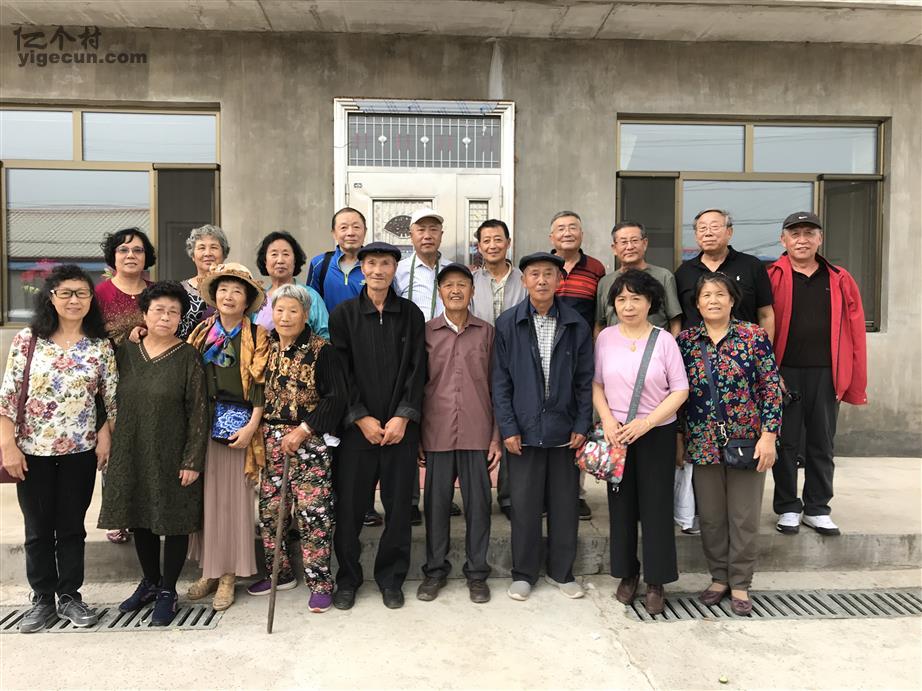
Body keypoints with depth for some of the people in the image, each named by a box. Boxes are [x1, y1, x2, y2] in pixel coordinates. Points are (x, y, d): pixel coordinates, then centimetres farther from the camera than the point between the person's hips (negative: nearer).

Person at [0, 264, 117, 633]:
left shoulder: (101, 345, -1)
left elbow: (113, 398, 2)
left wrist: (106, 436, -7)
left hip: (80, 452, 1)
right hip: (33, 451, 0)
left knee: (72, 527, 11)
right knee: (38, 530, 11)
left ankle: (70, 596, 26)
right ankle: (42, 599, 26)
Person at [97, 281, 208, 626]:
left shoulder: (187, 357, -8)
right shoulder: (125, 351, 4)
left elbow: (198, 413, -9)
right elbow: (113, 401, 12)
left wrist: (192, 460, -13)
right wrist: (108, 444, 7)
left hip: (171, 456, -4)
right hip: (131, 453, 4)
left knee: (174, 522, 5)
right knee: (140, 519, 15)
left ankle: (168, 591, 22)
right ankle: (150, 582, 35)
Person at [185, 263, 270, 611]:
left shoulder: (257, 336, 0)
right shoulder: (201, 332, 10)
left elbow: (261, 384, -5)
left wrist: (252, 426, -12)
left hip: (239, 425, -3)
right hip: (203, 424, 3)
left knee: (234, 498, 3)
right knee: (205, 497, 7)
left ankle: (228, 575, 14)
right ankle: (208, 569, 21)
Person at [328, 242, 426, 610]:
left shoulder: (411, 314, 5)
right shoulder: (343, 314, 3)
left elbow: (417, 370, 1)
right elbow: (341, 373, -2)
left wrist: (403, 417, -8)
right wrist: (361, 418, -8)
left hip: (401, 427, 1)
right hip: (356, 426, -1)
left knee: (398, 505, 7)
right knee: (349, 505, 5)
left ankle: (391, 578, 24)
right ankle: (347, 578, 23)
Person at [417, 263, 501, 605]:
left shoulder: (487, 332, 4)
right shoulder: (426, 332, 4)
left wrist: (497, 436, 1)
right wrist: (415, 435, 3)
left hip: (477, 432, 0)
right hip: (437, 433, 0)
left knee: (478, 502, 6)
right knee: (436, 502, 9)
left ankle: (476, 571, 22)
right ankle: (435, 569, 25)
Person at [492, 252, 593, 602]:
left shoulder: (577, 325, 2)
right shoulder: (508, 324, -2)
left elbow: (585, 379, 4)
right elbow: (500, 380, -2)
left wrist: (582, 425, -2)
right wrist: (508, 427, -7)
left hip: (564, 429, 1)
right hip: (524, 429, -1)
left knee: (565, 504, 10)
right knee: (524, 504, 7)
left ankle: (561, 571, 28)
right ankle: (523, 573, 24)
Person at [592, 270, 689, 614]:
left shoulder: (664, 340, -6)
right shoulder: (606, 337, 0)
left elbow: (680, 390, -6)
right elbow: (595, 383, 5)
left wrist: (645, 423, -15)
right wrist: (607, 420, -9)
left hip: (657, 433, -2)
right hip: (616, 433, 2)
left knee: (656, 506, 3)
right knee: (621, 505, 10)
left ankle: (656, 582, 17)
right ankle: (627, 573, 26)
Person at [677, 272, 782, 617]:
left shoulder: (754, 336, -4)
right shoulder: (685, 340, 2)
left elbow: (771, 387, -5)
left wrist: (769, 435, -10)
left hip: (747, 441, -2)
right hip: (703, 443, 2)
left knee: (745, 517, 7)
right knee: (710, 517, 11)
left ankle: (740, 584, 22)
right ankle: (718, 578, 28)